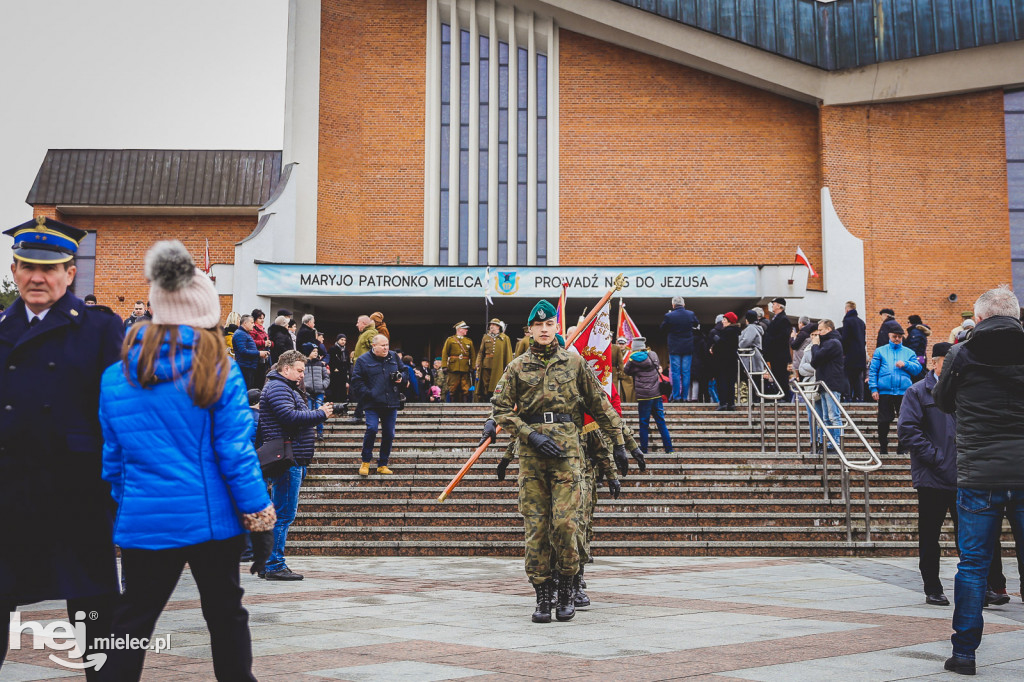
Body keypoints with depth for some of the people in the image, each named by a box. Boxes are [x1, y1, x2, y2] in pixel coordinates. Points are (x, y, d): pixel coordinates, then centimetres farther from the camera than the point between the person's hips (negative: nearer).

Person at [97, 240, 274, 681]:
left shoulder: (115, 376, 0)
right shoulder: (217, 370, -10)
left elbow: (112, 456, 6)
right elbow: (235, 450, -10)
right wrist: (257, 508, -1)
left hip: (143, 521, 2)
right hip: (211, 516, -2)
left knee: (133, 620, 11)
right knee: (225, 614, 13)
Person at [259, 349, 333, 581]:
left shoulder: (288, 388, 24)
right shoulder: (277, 387, -10)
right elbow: (290, 417, -22)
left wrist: (318, 413, 6)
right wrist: (321, 414, -14)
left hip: (293, 459, 11)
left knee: (282, 513, 13)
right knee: (284, 513, -9)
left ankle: (268, 564, 18)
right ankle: (274, 565, -5)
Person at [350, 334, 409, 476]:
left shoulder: (394, 357, 11)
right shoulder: (363, 360, -1)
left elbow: (404, 371, 22)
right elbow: (356, 380, -2)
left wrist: (402, 378, 0)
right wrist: (367, 394, -12)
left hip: (391, 404, 4)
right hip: (372, 404, -4)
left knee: (389, 434, 4)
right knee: (372, 429, -18)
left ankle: (383, 465, 17)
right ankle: (365, 462, 1)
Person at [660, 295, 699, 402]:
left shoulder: (669, 316, -11)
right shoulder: (691, 314, -2)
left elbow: (662, 329, 3)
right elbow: (696, 325, 16)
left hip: (674, 349, -2)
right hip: (688, 349, 2)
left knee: (675, 373, 3)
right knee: (686, 373, 7)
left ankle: (676, 396, 0)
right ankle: (685, 397, 7)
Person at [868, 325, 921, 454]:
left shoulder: (909, 352, 15)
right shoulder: (880, 351, 11)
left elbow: (918, 368, 5)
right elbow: (873, 370, 5)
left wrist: (905, 364, -11)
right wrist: (873, 389, -4)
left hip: (904, 392, 1)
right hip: (884, 392, -1)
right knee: (884, 421, 1)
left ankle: (902, 448, 12)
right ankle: (883, 447, 13)